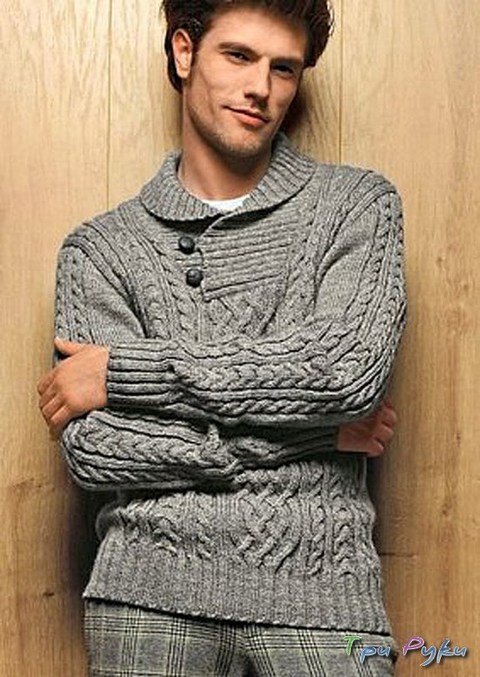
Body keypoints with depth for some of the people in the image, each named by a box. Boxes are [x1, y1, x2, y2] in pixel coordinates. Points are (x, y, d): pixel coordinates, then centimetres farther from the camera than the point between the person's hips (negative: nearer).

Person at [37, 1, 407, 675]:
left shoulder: (358, 203, 5)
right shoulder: (99, 247, 5)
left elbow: (345, 368, -12)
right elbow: (92, 448, -6)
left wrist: (121, 369, -9)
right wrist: (315, 431, -9)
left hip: (317, 592, 0)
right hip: (153, 585, 1)